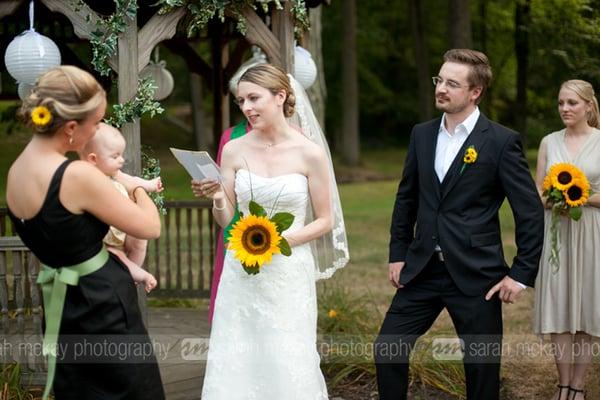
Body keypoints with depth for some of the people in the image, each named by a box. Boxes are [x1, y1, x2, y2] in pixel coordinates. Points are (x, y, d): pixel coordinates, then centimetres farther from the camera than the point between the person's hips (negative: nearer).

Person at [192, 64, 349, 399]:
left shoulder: (309, 153, -6)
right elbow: (226, 220, 5)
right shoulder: (234, 150, 2)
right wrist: (216, 197, -15)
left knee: (288, 367, 0)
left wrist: (282, 239, -15)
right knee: (235, 366, 3)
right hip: (241, 272, 3)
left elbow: (325, 221, -1)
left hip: (289, 273, -3)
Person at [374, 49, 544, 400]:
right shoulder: (422, 134, 7)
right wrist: (398, 254, 11)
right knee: (387, 351, 3)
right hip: (422, 270, 5)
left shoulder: (501, 141, -9)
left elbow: (530, 211, -8)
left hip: (475, 276, -4)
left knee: (482, 367, 6)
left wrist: (521, 274, -10)